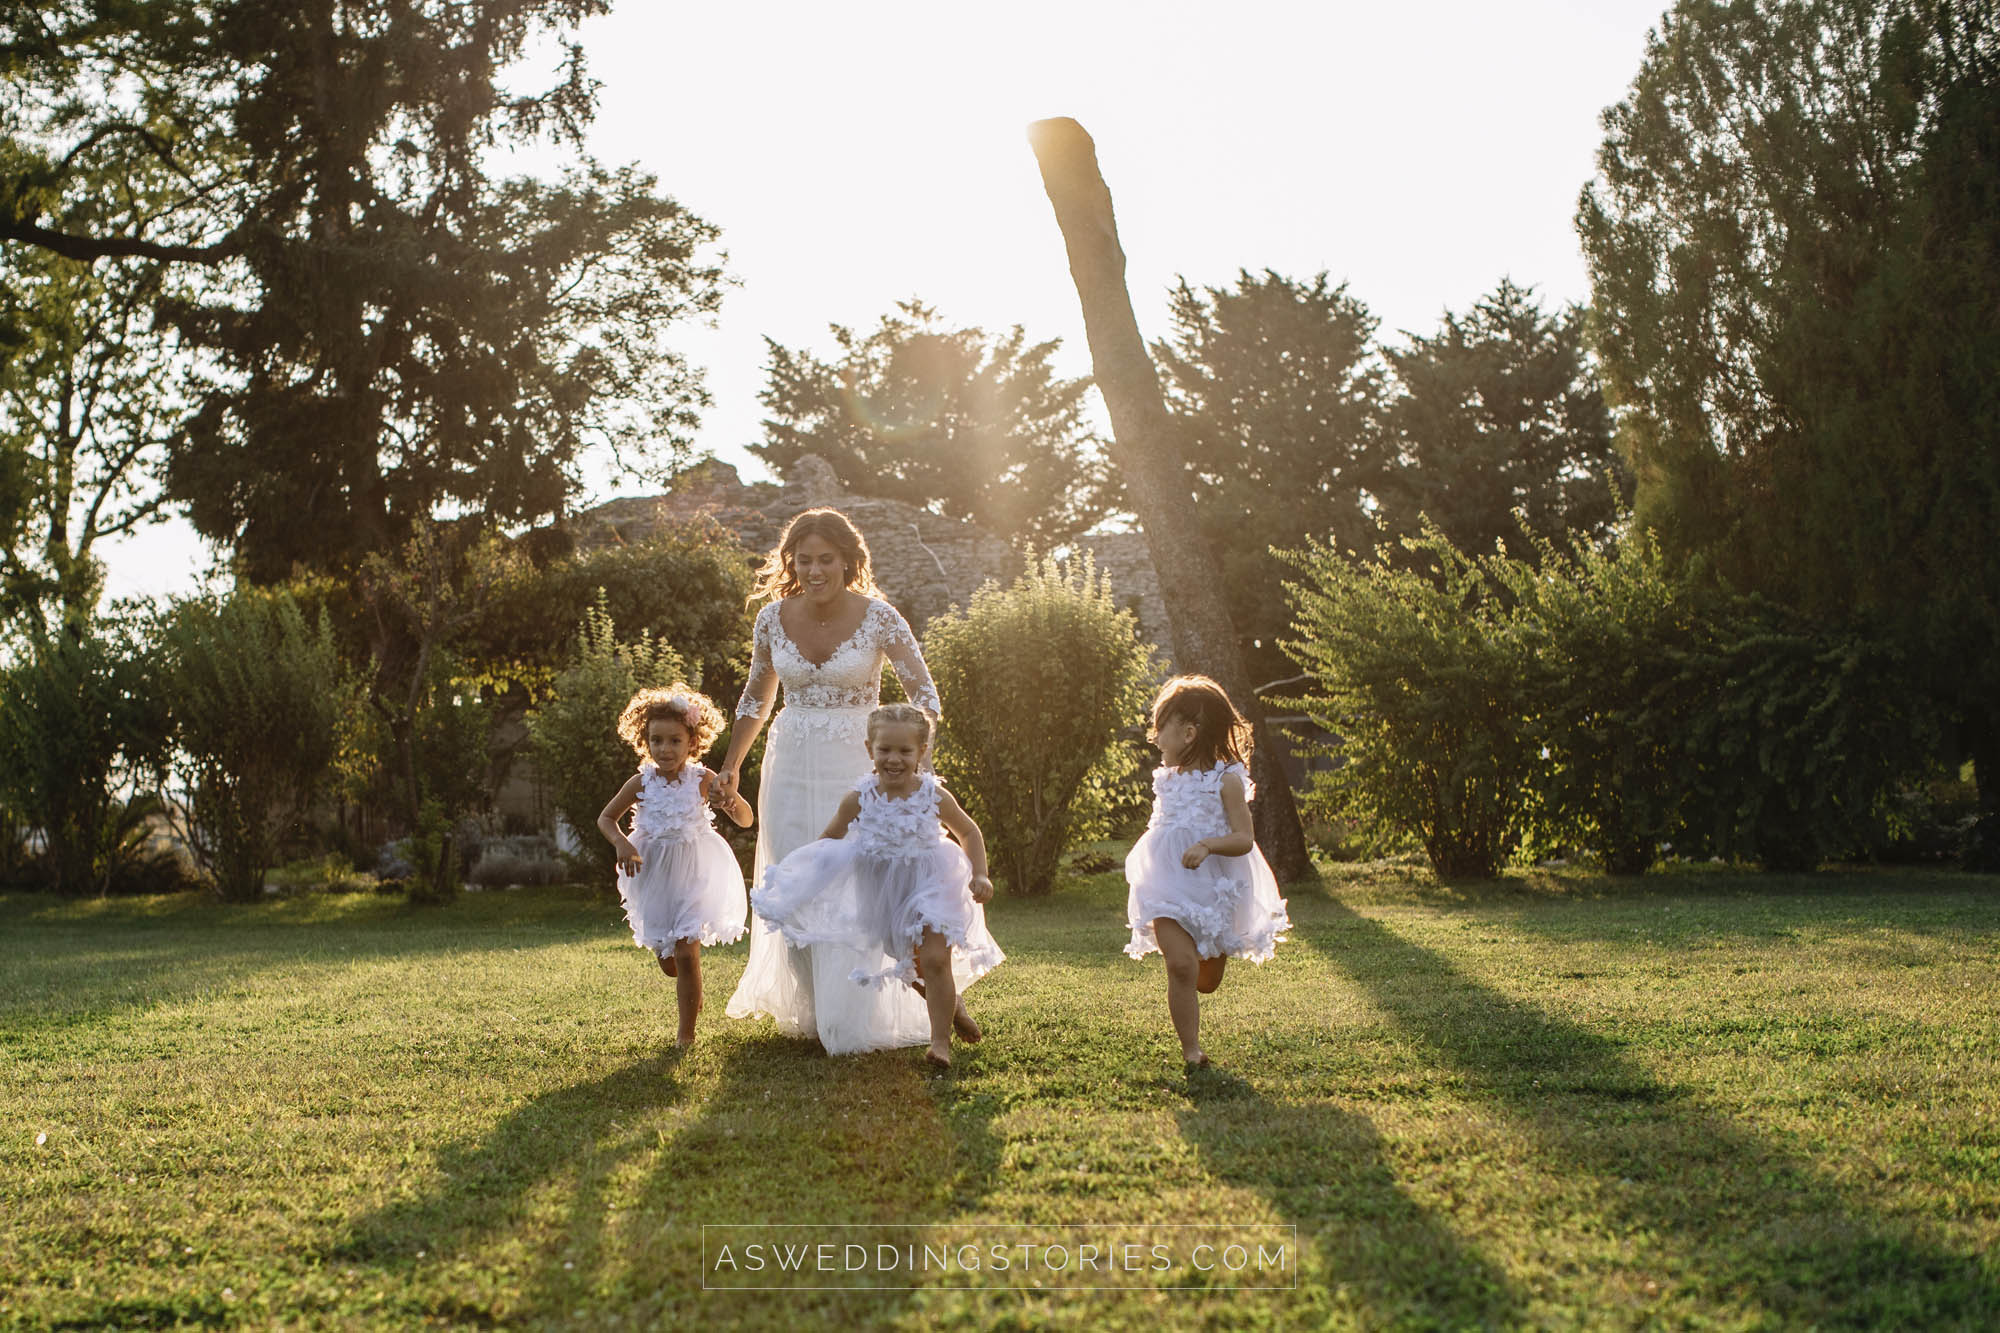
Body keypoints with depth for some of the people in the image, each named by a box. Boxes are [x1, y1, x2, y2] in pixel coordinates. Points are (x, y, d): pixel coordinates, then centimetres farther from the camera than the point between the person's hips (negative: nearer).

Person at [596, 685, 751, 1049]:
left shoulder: (703, 780, -13)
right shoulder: (640, 783, -9)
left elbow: (746, 819, -12)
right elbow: (606, 818, 5)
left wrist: (732, 803, -34)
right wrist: (622, 844, -14)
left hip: (694, 872, -3)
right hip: (654, 874, 3)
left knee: (685, 951, -10)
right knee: (665, 958, 13)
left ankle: (686, 1032, 6)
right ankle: (689, 987, 49)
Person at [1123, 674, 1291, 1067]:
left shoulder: (1227, 779, -9)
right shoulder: (1168, 779, 6)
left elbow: (1244, 839, -15)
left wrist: (1207, 846, -32)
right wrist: (1139, 889, 20)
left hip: (1216, 887, -2)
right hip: (1171, 886, 2)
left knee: (1209, 980, 10)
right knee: (1181, 966, -18)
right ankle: (1191, 1049, -8)